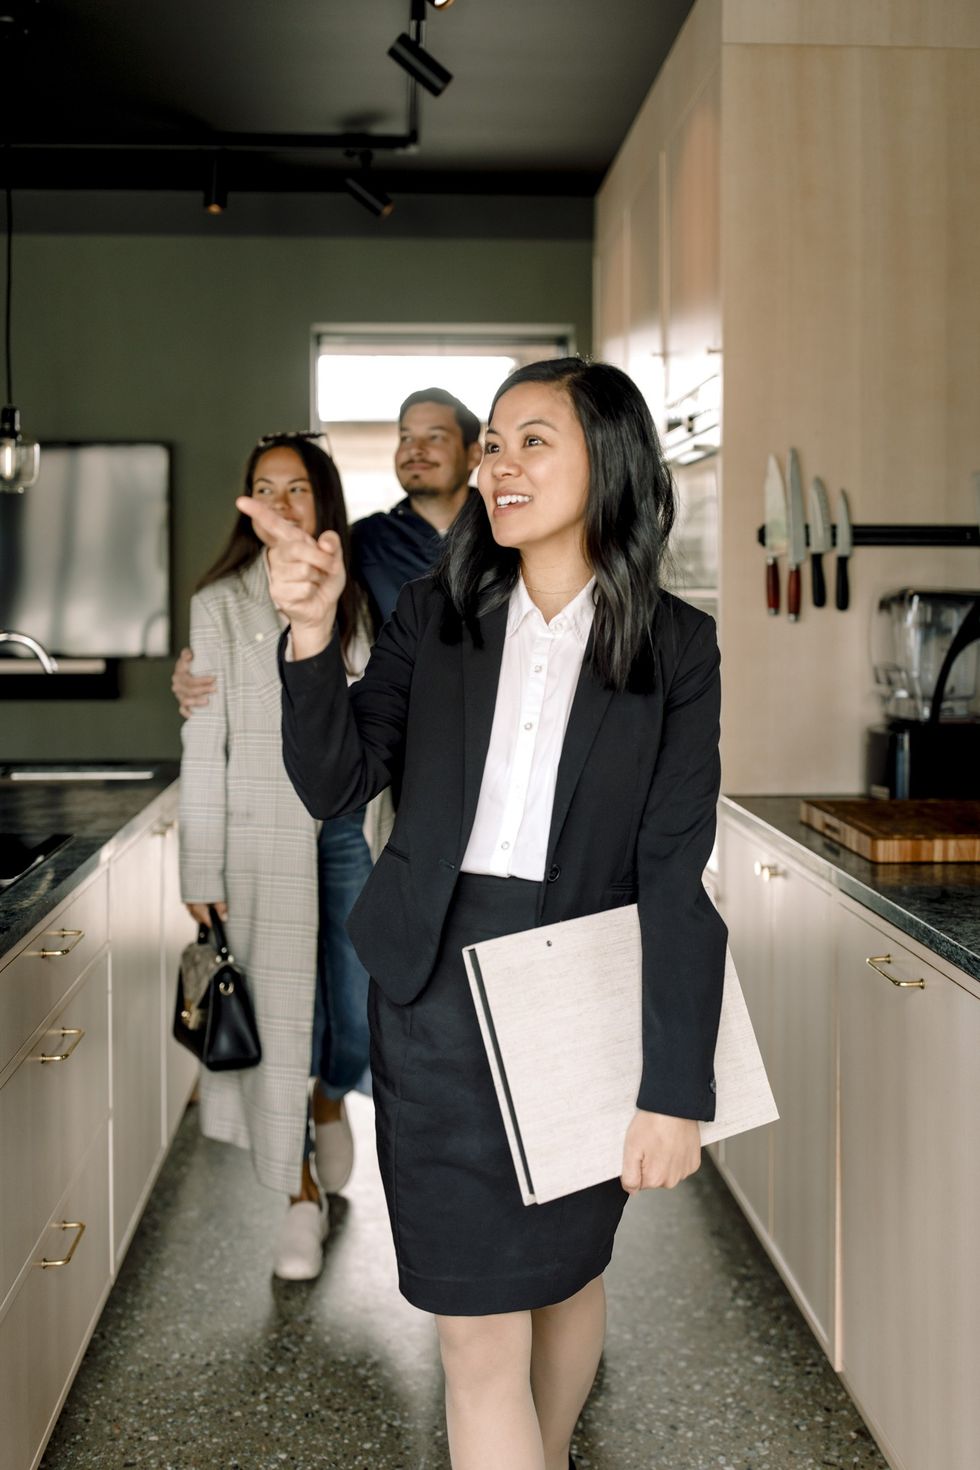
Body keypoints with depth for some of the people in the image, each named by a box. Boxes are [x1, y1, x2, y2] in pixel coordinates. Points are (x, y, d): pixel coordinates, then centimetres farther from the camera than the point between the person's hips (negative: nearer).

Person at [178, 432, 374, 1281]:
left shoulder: (353, 603, 7)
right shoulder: (222, 606, -2)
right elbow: (204, 744, -4)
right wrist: (202, 871, -8)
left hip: (348, 827, 3)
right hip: (263, 835, -2)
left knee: (361, 1005, 4)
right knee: (281, 1011, 3)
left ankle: (329, 1101, 39)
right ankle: (303, 1197, 20)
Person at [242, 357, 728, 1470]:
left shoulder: (674, 647, -4)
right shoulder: (435, 615, 1)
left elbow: (676, 873, -8)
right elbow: (336, 784, -3)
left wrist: (677, 1087, -13)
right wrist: (311, 630, -19)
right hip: (438, 993, 0)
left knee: (569, 1272, 20)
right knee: (479, 1329, 1)